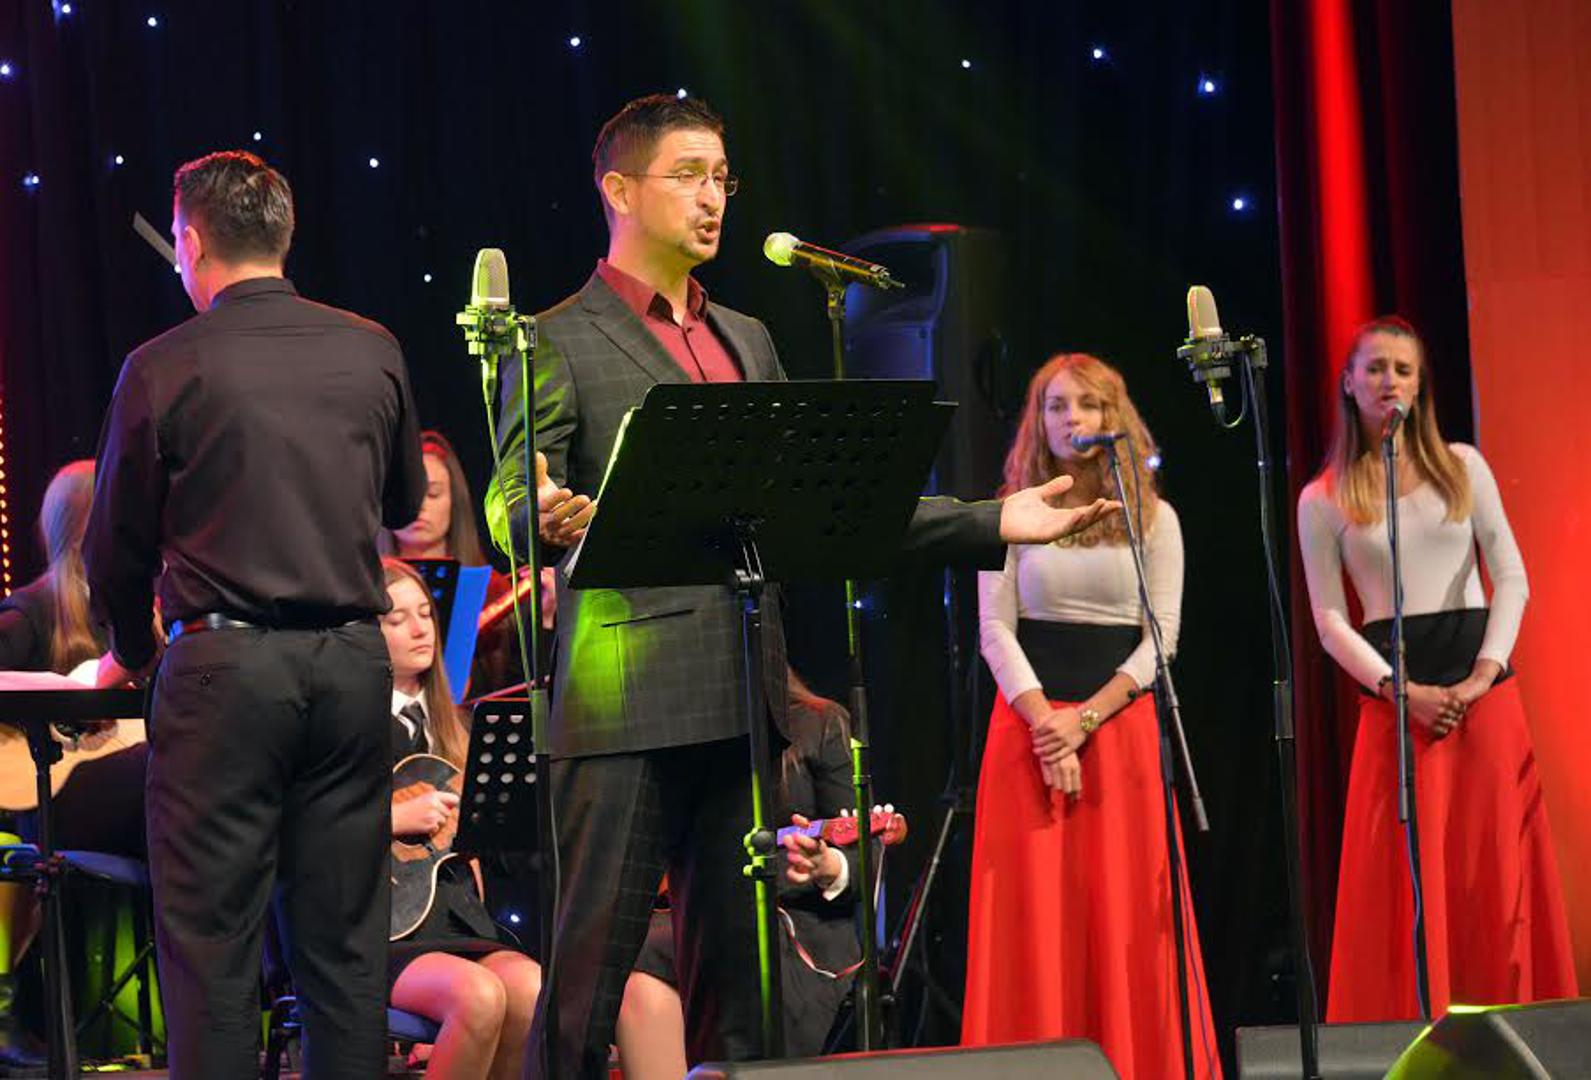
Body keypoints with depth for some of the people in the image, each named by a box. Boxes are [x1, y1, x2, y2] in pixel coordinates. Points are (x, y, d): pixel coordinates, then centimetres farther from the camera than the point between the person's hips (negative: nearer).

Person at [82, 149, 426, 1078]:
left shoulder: (165, 369, -6)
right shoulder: (372, 354, 4)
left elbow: (118, 549, 1)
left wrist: (138, 652, 19)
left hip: (224, 663, -4)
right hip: (353, 657, 4)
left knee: (213, 940, 2)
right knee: (347, 940, 10)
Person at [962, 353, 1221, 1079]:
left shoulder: (1153, 519, 7)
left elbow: (1161, 637, 1)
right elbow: (995, 628, 1)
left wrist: (1087, 718, -12)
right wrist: (1043, 720, -13)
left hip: (1121, 722, 0)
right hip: (1030, 720, 0)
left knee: (1124, 909, -3)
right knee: (1038, 910, -3)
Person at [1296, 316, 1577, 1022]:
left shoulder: (1462, 467, 9)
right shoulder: (1323, 499, 5)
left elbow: (1511, 576, 4)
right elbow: (1329, 620, 1)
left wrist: (1485, 674, -10)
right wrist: (1403, 691, -12)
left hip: (1483, 690, 1)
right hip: (1394, 695, -1)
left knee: (1495, 872, -1)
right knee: (1407, 879, -4)